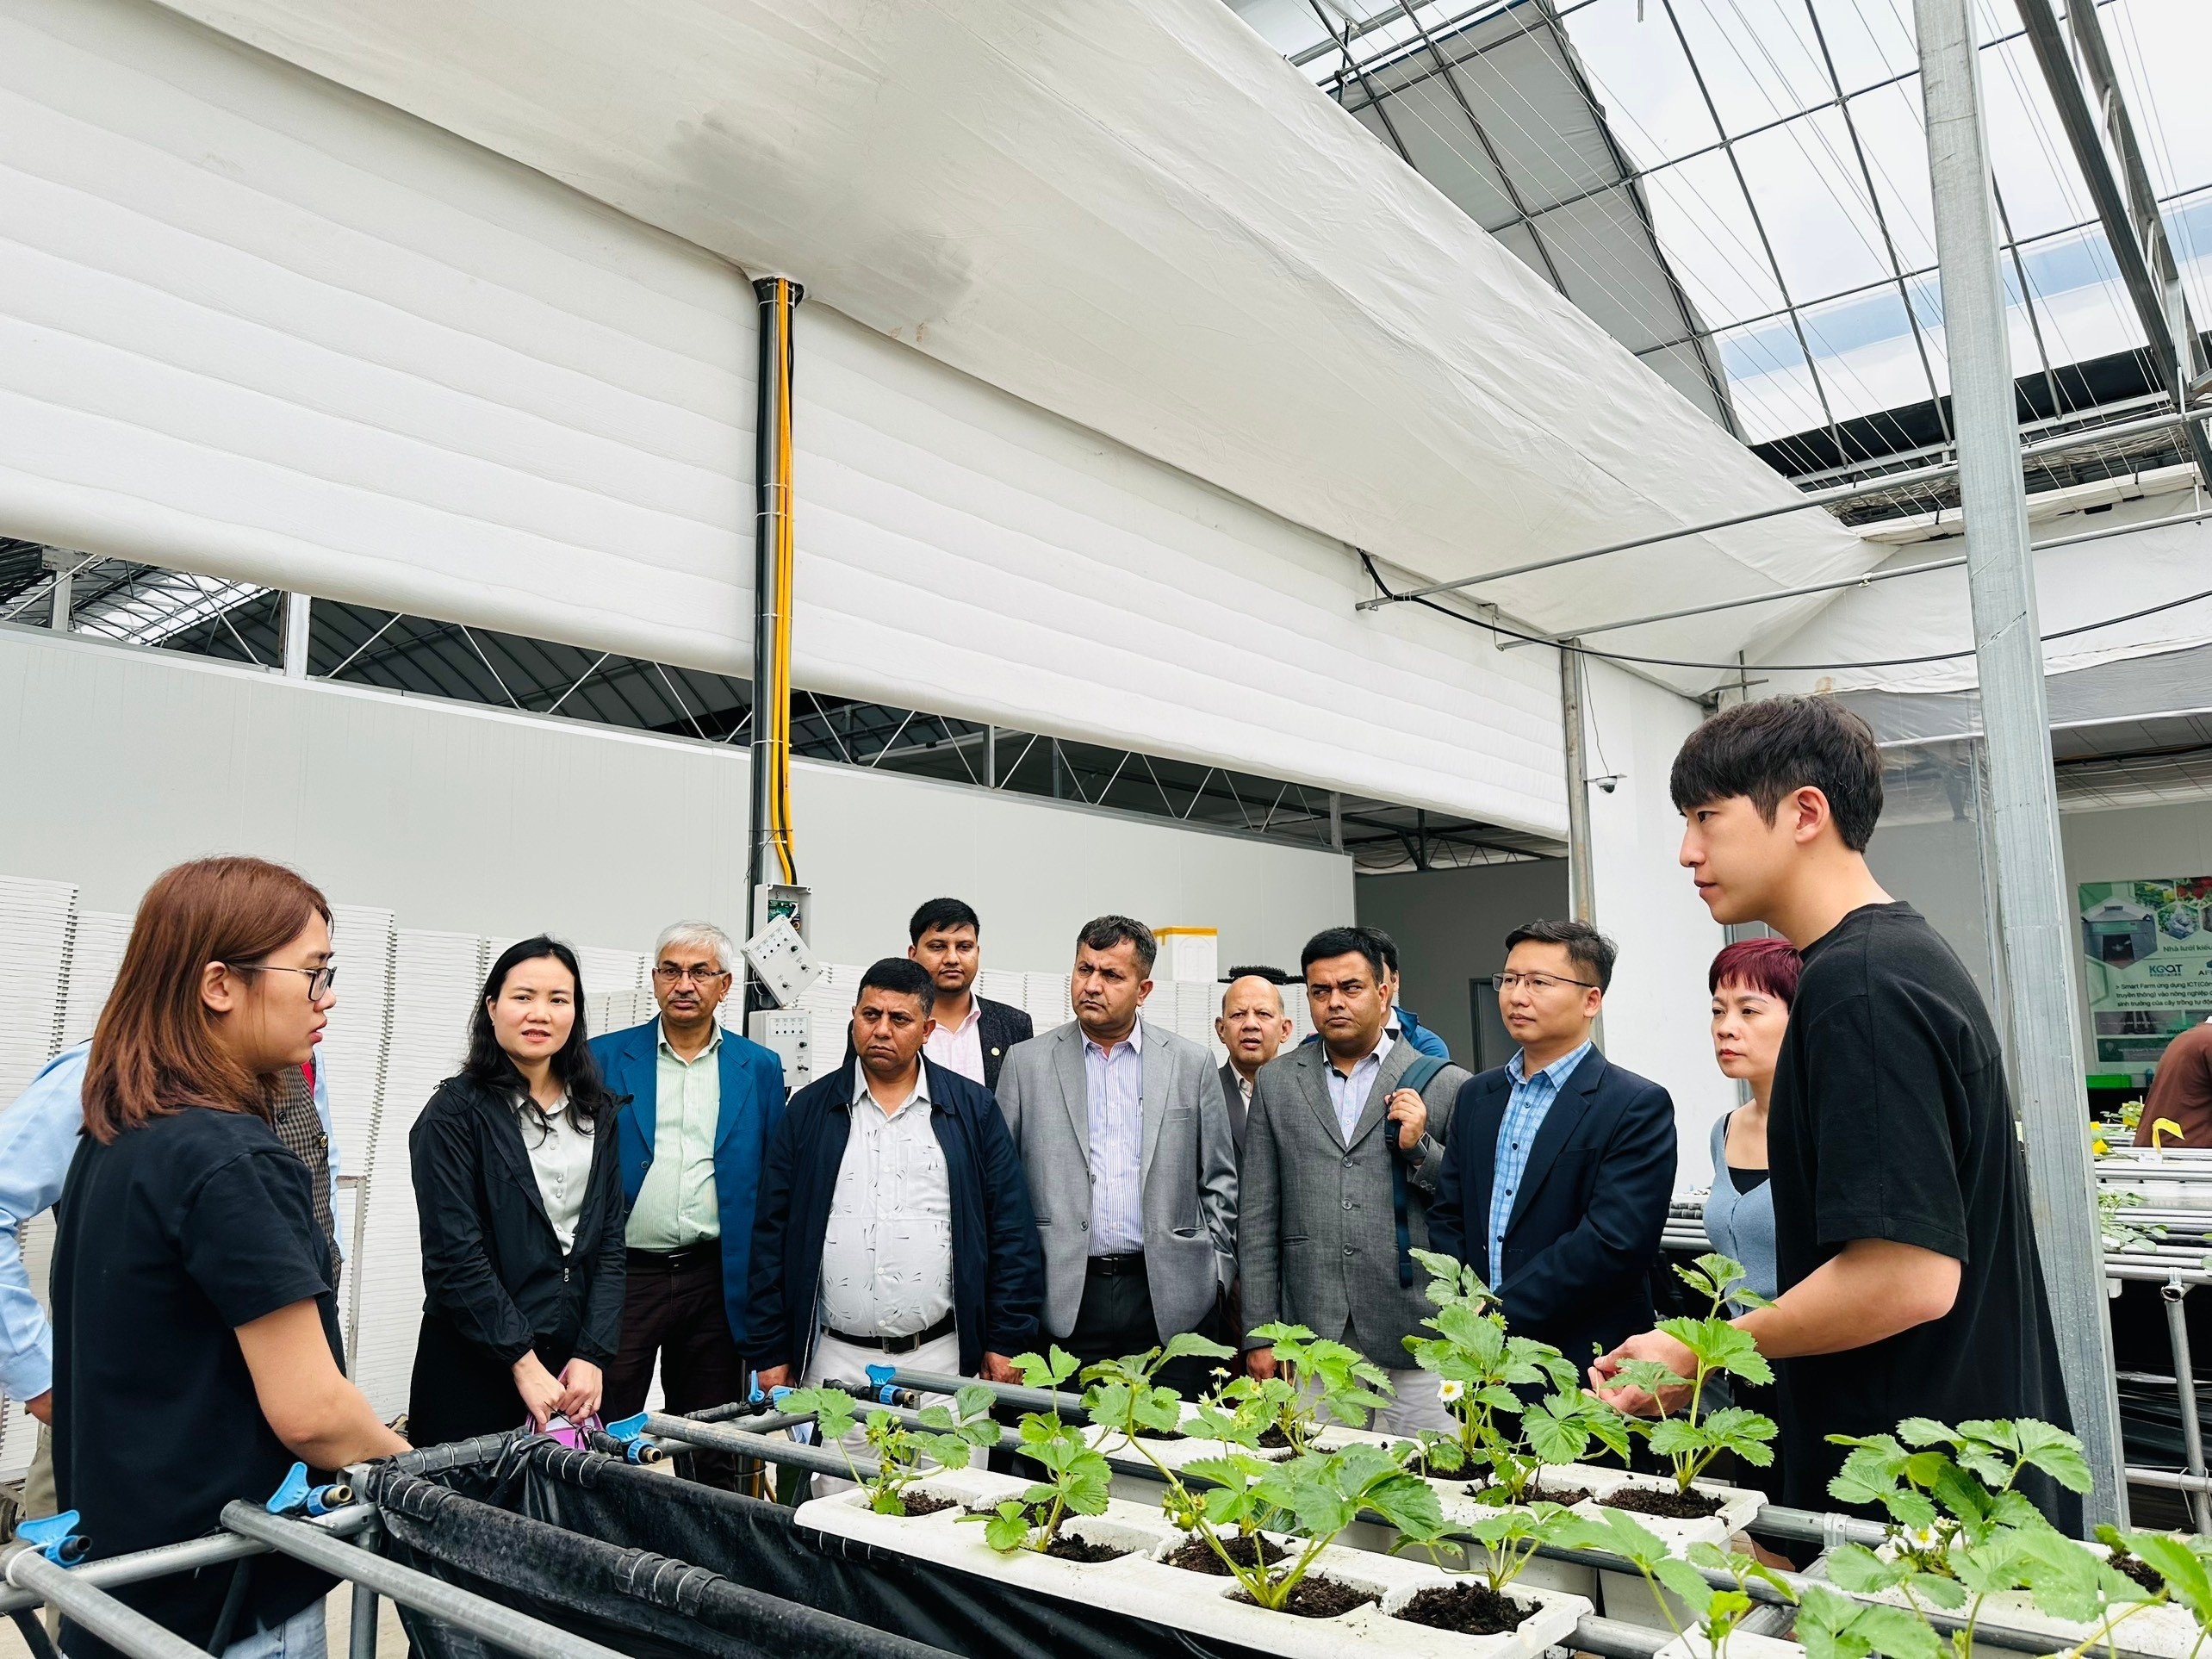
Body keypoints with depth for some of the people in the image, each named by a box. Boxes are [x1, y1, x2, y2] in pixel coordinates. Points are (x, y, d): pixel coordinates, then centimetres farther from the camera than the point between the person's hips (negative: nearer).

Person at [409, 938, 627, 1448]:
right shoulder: (454, 1113, -8)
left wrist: (593, 1356, -6)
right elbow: (454, 1255, -14)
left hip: (576, 1367, 4)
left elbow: (609, 1242, 4)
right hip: (474, 1368, -4)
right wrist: (523, 1363, -15)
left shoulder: (596, 1113, 7)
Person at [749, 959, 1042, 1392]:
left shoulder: (972, 1108, 3)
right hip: (833, 1361, 1)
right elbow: (772, 1234, 5)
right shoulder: (809, 1109, 5)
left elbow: (1011, 1230, 2)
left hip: (942, 1357, -1)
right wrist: (772, 1354, 2)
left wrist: (1005, 1343, -2)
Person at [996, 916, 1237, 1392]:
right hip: (1064, 1302, 0)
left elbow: (1220, 1182, 9)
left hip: (1171, 1299, 1)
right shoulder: (1027, 1063, 4)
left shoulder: (1192, 1064, 6)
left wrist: (1216, 1278, 3)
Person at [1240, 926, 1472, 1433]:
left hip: (1415, 1337, -1)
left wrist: (1419, 1148, -11)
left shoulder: (1444, 1083, 3)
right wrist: (1258, 1335, 5)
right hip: (1313, 1346, 2)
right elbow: (1258, 1218, 9)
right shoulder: (1276, 1082, 9)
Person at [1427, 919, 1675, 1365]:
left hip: (1584, 1362, -5)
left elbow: (1613, 1243, -19)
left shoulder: (1640, 1106, -10)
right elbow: (1446, 1218, 11)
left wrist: (1497, 1316, -18)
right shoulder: (1476, 1097, 9)